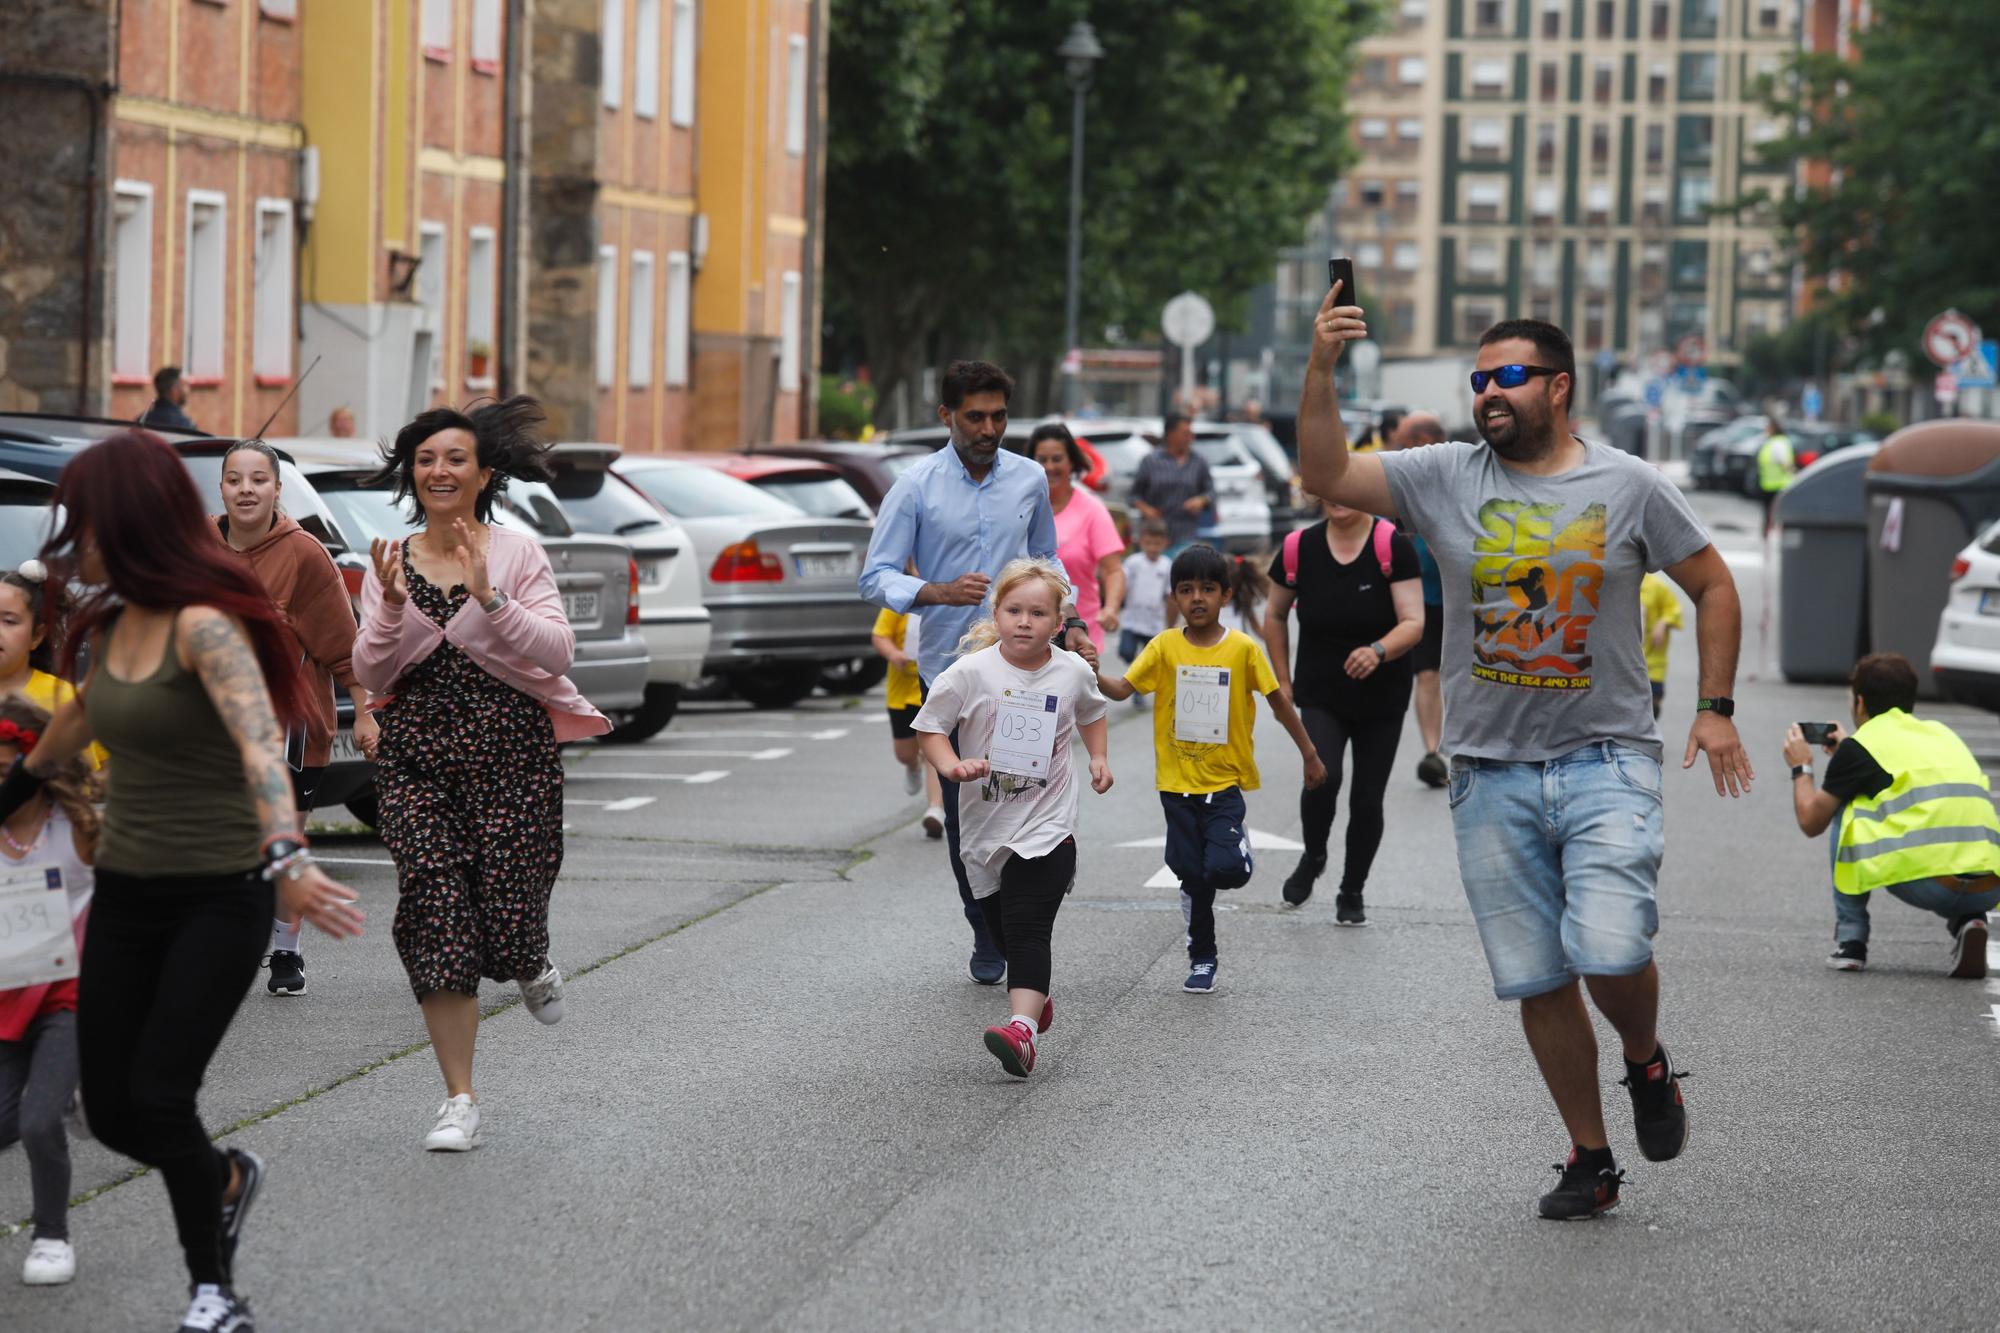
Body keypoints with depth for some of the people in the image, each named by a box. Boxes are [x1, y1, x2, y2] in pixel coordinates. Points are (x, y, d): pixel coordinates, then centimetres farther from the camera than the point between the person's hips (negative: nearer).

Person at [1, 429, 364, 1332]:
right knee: (110, 1113, 5)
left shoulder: (205, 626, -19)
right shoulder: (110, 625, 6)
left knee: (158, 1097, -12)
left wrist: (286, 857, -52)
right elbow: (79, 721, 27)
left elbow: (259, 741, -36)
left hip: (220, 895, -7)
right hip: (126, 891, 7)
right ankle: (228, 1179, 35)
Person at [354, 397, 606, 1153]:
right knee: (434, 907, -7)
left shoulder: (517, 554, 1)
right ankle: (459, 1099, 0)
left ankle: (533, 967, 34)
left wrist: (488, 599, -21)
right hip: (418, 752, 2)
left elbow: (557, 650, -9)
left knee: (507, 914, -7)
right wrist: (392, 609, -13)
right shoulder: (391, 562, 8)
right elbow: (370, 675, 4)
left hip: (511, 748, -2)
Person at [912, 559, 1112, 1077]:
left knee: (1027, 930, -18)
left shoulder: (1073, 672, -2)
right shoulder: (971, 673, -10)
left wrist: (1098, 758, 8)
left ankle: (1023, 1028, -31)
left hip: (1047, 825, -2)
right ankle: (1036, 999, 45)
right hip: (986, 823, 2)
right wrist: (952, 765, -21)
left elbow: (1091, 713, 21)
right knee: (1001, 931, 17)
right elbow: (930, 727, -3)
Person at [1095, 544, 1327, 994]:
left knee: (1223, 868, -20)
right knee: (1193, 877, 7)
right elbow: (1122, 689, -10)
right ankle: (1202, 959, 24)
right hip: (1178, 783, 2)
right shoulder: (1164, 647, -3)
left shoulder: (1243, 649, -6)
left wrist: (1309, 754, 8)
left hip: (1225, 782, -2)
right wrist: (1093, 676, -31)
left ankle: (1238, 850, 16)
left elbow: (1278, 701, 4)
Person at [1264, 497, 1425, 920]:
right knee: (1322, 777, -21)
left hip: (1381, 699, -1)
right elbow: (1275, 617, 13)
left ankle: (1352, 893, 24)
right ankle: (1313, 858, 8)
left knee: (1367, 799, 3)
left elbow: (1414, 623, -16)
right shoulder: (1299, 548, -3)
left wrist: (1379, 651, -34)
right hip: (1319, 696, 1)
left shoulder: (1393, 546, -12)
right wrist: (1283, 681, 10)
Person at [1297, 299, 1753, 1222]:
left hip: (1606, 760, -2)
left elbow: (1712, 587, 9)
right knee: (1537, 979, 5)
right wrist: (1321, 369, -16)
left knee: (1610, 953, -18)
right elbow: (1325, 474, -3)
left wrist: (1716, 709, 2)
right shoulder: (1446, 478, 4)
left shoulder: (1628, 485, 1)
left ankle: (1647, 1065, 15)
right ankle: (1589, 1161, 18)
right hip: (1492, 773, 3)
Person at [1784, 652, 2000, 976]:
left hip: (1925, 884, -5)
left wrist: (1801, 767, 38)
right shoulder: (1942, 733, 27)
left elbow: (1811, 821, 20)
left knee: (1846, 811, 19)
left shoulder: (1860, 746, 10)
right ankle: (1967, 923, 10)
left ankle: (1850, 941, 16)